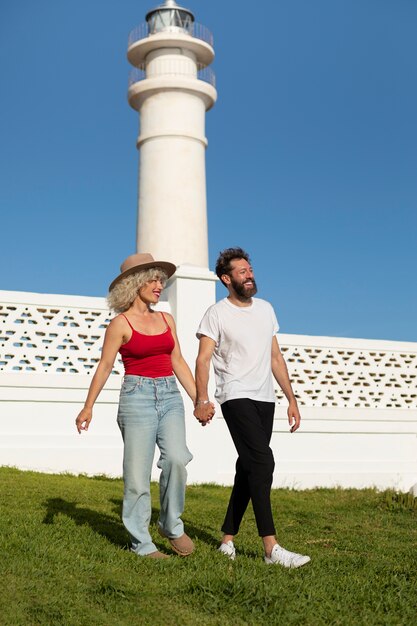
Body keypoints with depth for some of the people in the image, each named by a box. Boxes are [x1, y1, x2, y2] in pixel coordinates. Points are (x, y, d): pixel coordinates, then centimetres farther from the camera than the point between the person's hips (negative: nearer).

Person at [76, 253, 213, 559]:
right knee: (138, 473, -2)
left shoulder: (166, 319, 13)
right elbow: (104, 366, -3)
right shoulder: (120, 323, -2)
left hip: (170, 396, 4)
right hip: (137, 396, -4)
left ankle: (172, 525, 6)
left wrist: (199, 399, 12)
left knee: (176, 459, -15)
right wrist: (88, 407, -9)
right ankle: (142, 544, 11)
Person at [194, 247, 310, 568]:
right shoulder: (217, 313, -3)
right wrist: (202, 400, -25)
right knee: (262, 461, -18)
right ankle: (271, 548, -15)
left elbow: (276, 358, 17)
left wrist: (292, 400, 13)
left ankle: (228, 540, 19)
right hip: (236, 397, -6)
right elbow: (203, 359, -10)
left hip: (265, 399, 6)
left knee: (248, 469, 8)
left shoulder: (266, 309, 15)